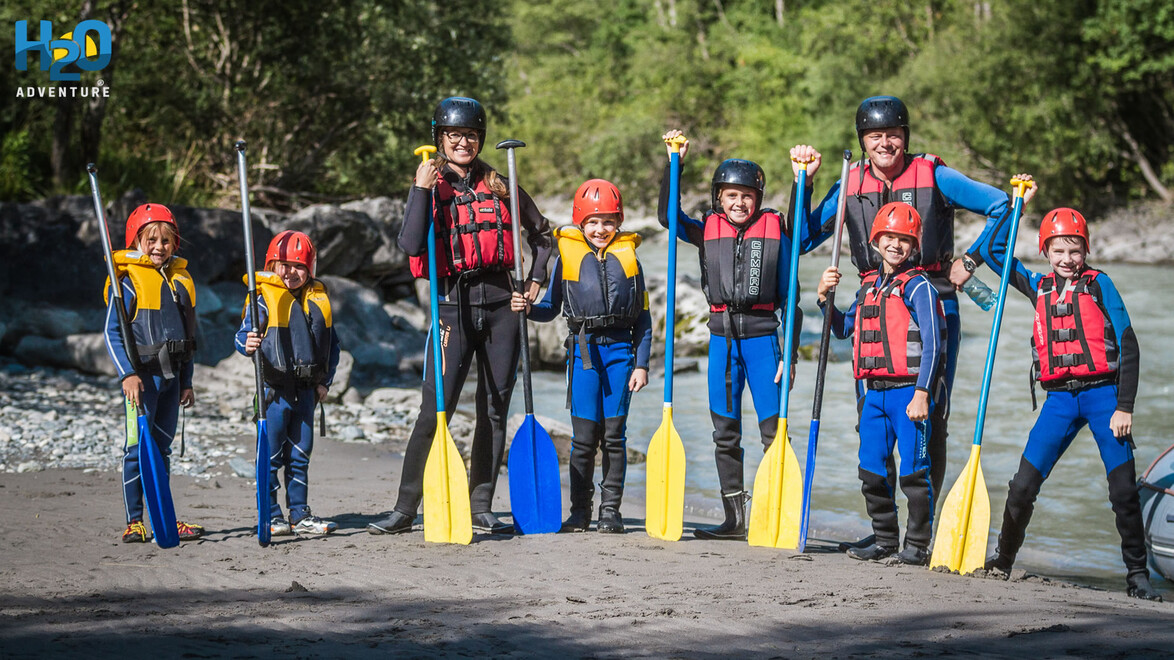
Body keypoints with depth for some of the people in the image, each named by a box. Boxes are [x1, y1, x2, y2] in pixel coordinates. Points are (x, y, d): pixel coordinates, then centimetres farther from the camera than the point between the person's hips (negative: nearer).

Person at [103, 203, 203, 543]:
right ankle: (134, 522, -2)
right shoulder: (129, 281, -6)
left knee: (162, 448, 12)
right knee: (137, 447, -6)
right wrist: (127, 374, -19)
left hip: (171, 375, 6)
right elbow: (112, 332, -9)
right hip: (143, 374, -6)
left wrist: (186, 381, 17)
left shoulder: (181, 281, 13)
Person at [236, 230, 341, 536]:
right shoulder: (264, 299, -5)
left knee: (300, 455, 11)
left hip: (305, 391, 5)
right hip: (275, 391, -5)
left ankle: (300, 514, 18)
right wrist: (247, 344, -34)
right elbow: (244, 333, -10)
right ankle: (271, 517, 5)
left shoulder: (319, 299, 10)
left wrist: (325, 381, 9)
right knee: (271, 456, -1)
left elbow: (331, 343, 16)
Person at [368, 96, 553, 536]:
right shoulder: (431, 186, 3)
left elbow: (541, 234, 23)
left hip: (500, 302, 3)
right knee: (434, 410, -7)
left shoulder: (500, 186, 10)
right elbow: (411, 245, -14)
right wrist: (421, 189, -16)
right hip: (454, 304, -3)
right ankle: (405, 510, -3)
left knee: (495, 409, 4)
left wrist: (536, 280, 11)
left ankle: (480, 507, 11)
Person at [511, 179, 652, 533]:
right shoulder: (568, 255, 4)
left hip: (619, 348, 0)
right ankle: (579, 510, 9)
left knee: (614, 434, 2)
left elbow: (642, 318, 8)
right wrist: (527, 308, -10)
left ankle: (610, 510, 10)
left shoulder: (628, 257, 6)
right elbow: (552, 308, 11)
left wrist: (641, 364, 2)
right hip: (582, 348, 0)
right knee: (584, 435, -1)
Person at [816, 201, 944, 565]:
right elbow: (844, 328, 25)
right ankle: (885, 539, 22)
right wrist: (824, 297, 9)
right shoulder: (868, 285, 14)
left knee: (913, 471, -5)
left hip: (908, 392, -7)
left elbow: (932, 344, -11)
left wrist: (921, 394, -17)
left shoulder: (918, 287, -7)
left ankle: (918, 545, 2)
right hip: (875, 393, 7)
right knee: (872, 472, 9)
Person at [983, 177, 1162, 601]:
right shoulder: (1040, 288, 12)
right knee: (1023, 486, 0)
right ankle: (1003, 559, 18)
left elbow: (1128, 346, -2)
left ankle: (1137, 574, 4)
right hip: (1059, 398, 3)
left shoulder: (1099, 285, 1)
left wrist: (1124, 407, -9)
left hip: (1102, 394, -3)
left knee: (1124, 490, -6)